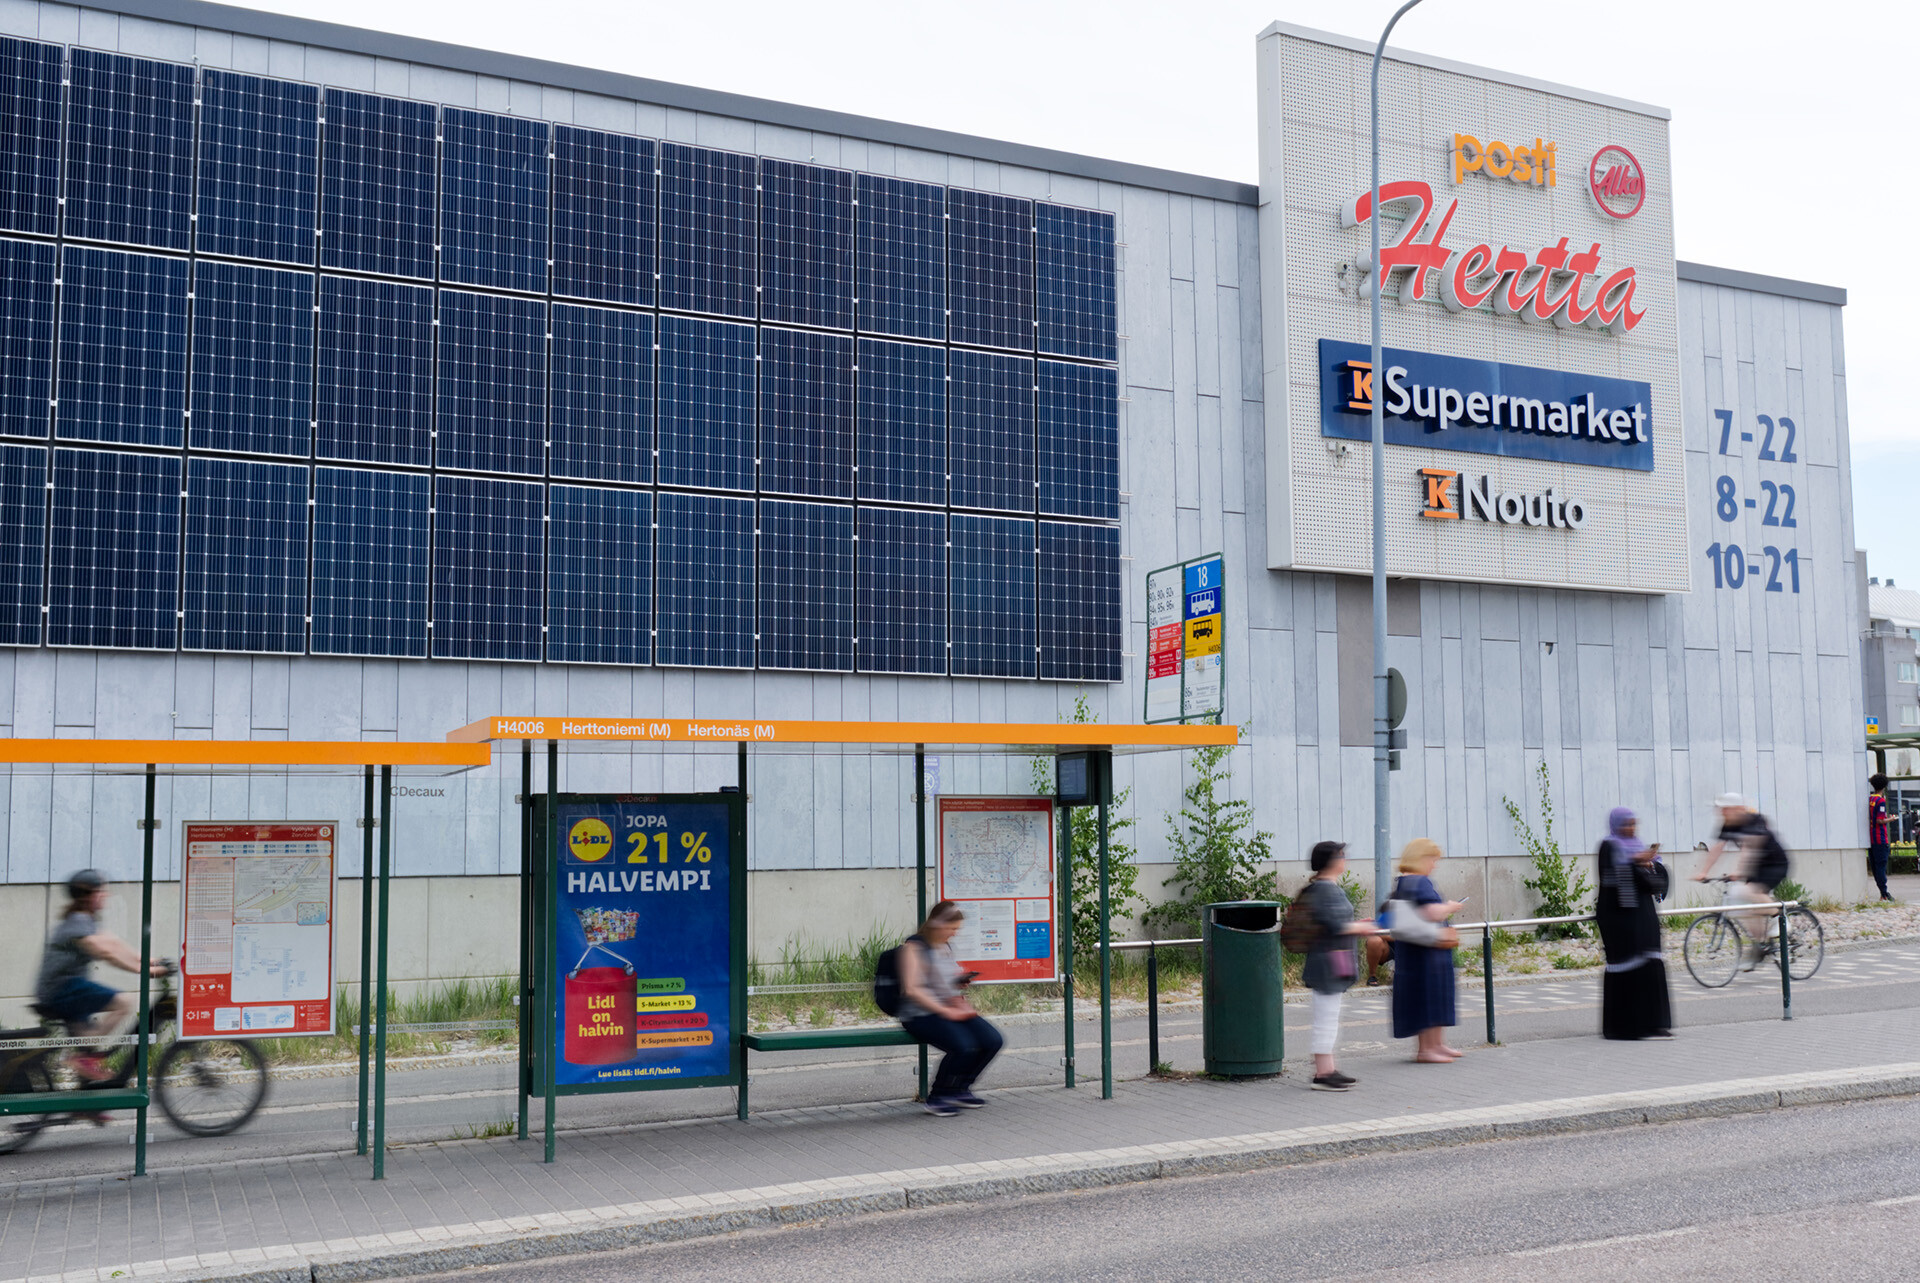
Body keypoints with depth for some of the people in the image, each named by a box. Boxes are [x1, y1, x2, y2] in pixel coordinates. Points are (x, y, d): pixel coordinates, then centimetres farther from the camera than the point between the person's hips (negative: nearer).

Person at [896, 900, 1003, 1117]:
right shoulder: (914, 947, -7)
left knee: (993, 1040, -12)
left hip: (950, 1009, 8)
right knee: (963, 1046, -31)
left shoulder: (946, 947, 18)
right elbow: (911, 989, -16)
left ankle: (959, 1089, 7)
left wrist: (960, 984, 7)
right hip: (921, 1014, -8)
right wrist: (945, 1011, -19)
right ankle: (937, 1097, -8)